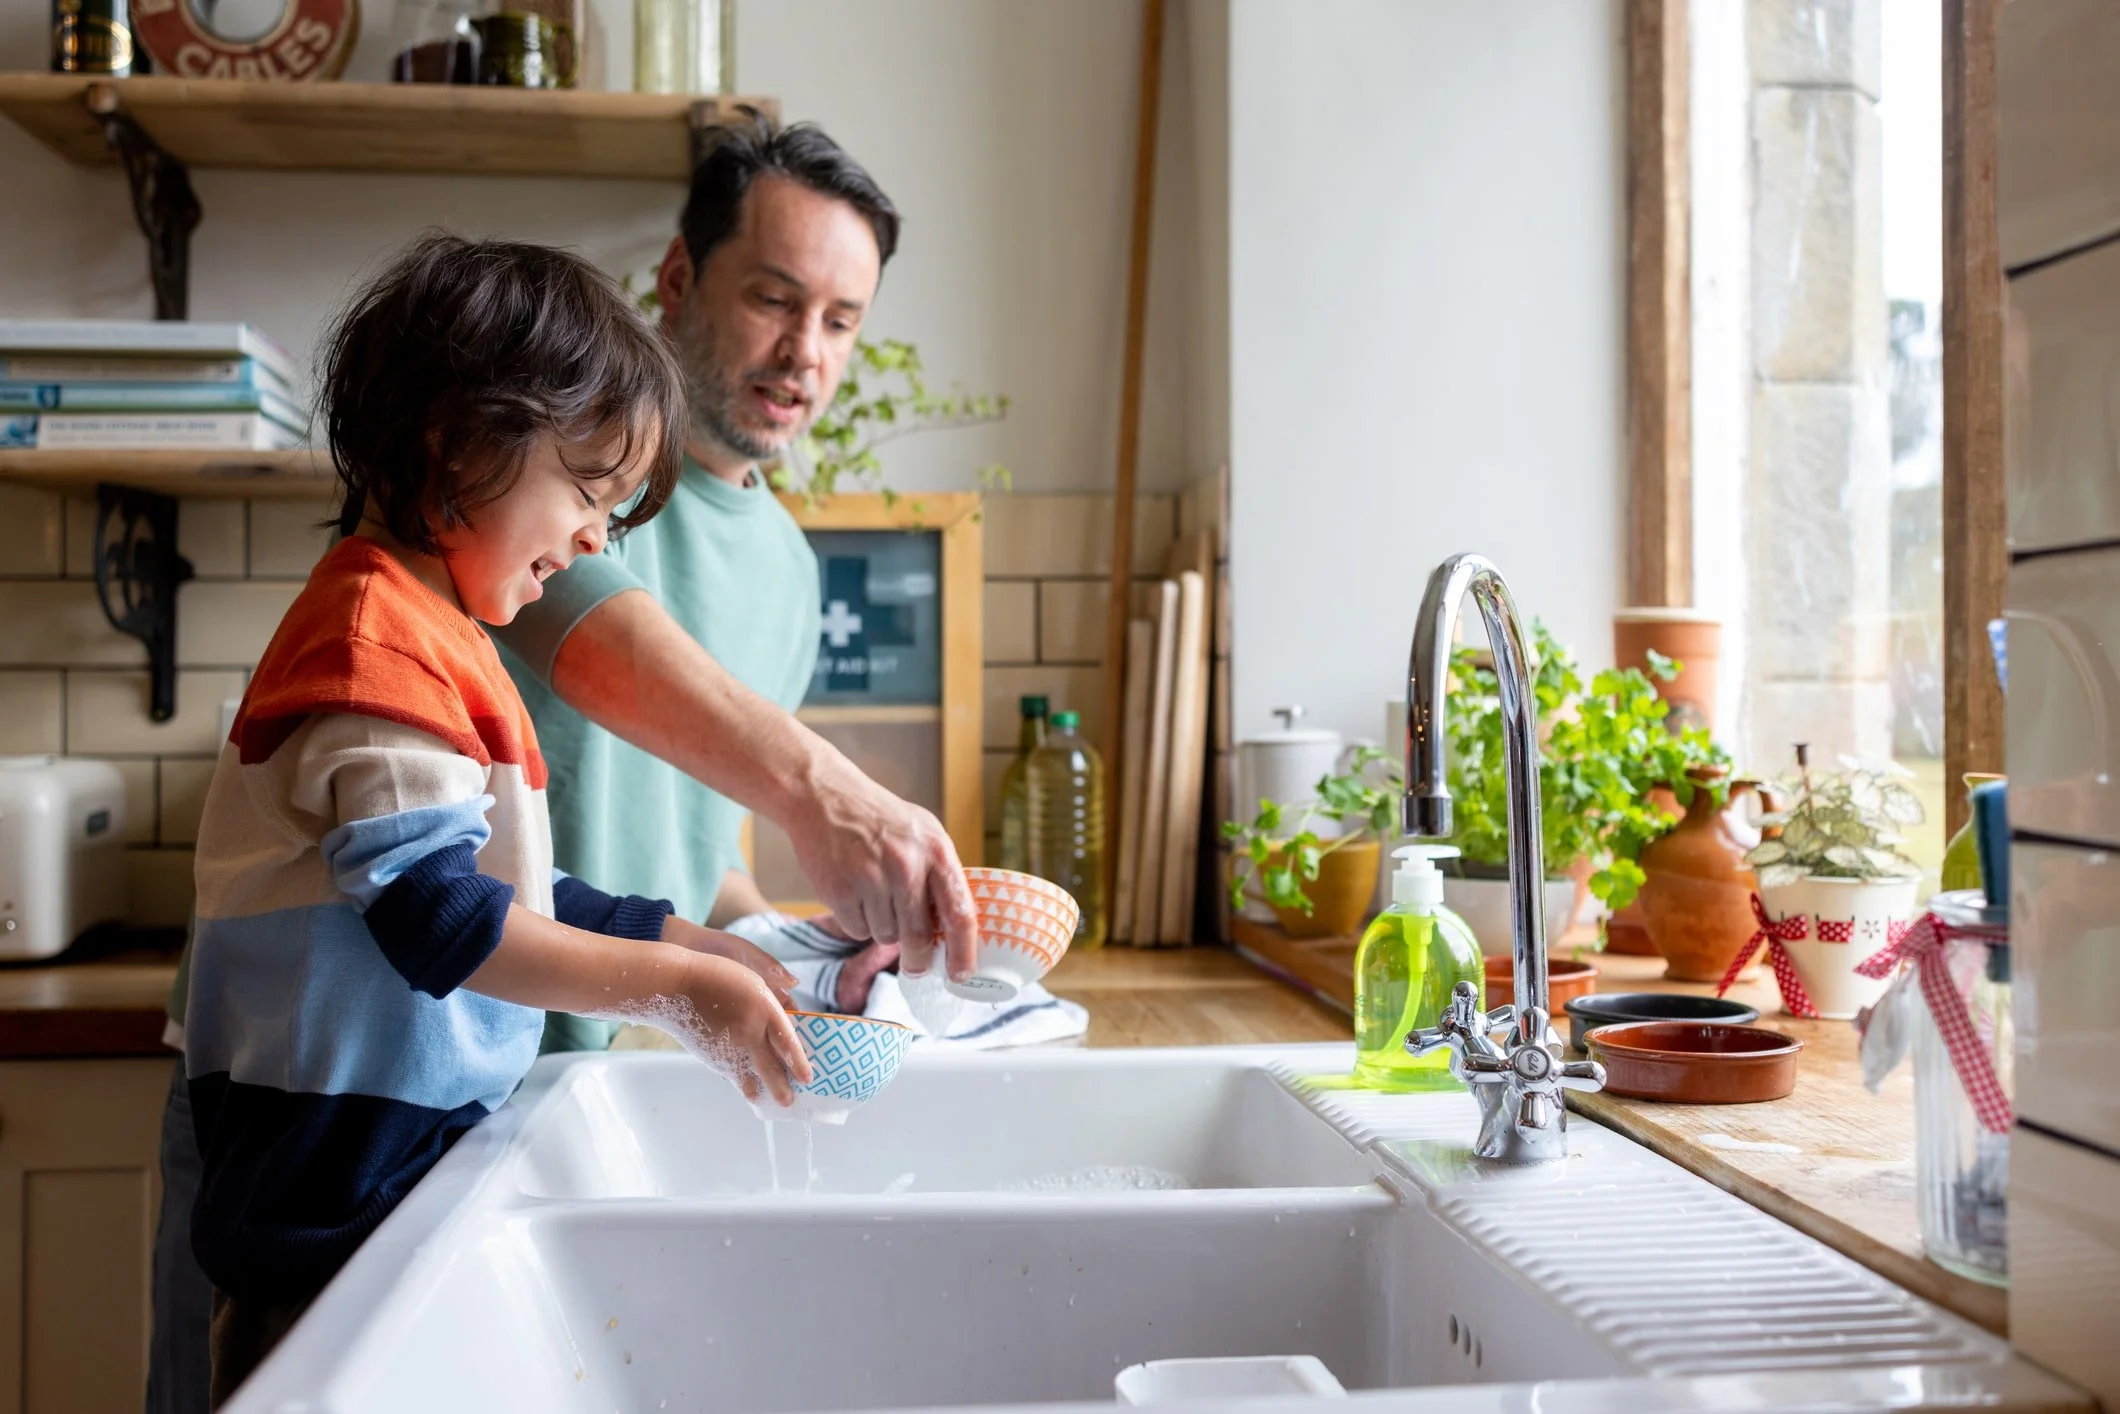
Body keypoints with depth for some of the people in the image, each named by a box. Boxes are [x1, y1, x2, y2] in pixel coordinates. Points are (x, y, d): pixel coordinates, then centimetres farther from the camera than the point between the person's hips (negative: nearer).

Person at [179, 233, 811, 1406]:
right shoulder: (374, 630, -16)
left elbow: (522, 898, 17)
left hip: (420, 1161, 10)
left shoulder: (439, 635, 17)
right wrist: (675, 990, -22)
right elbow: (434, 914, -25)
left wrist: (723, 957, 11)